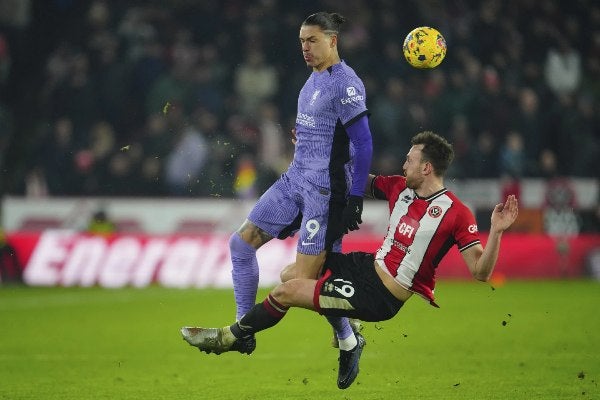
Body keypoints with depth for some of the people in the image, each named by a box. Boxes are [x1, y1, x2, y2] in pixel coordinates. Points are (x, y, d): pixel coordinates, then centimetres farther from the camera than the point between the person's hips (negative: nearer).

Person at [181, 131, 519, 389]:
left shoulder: (456, 213, -19)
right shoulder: (400, 187, 3)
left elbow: (481, 272, -21)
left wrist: (496, 232, -37)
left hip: (380, 297, -9)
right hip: (369, 265, 9)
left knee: (286, 292, -7)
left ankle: (227, 338, 13)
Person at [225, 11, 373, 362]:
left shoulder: (344, 83, -15)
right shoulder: (315, 78, 13)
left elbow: (363, 144, -17)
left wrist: (356, 198, -19)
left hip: (325, 189, -10)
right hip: (295, 179, 10)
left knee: (304, 280, -10)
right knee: (241, 242, 3)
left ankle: (349, 342, 11)